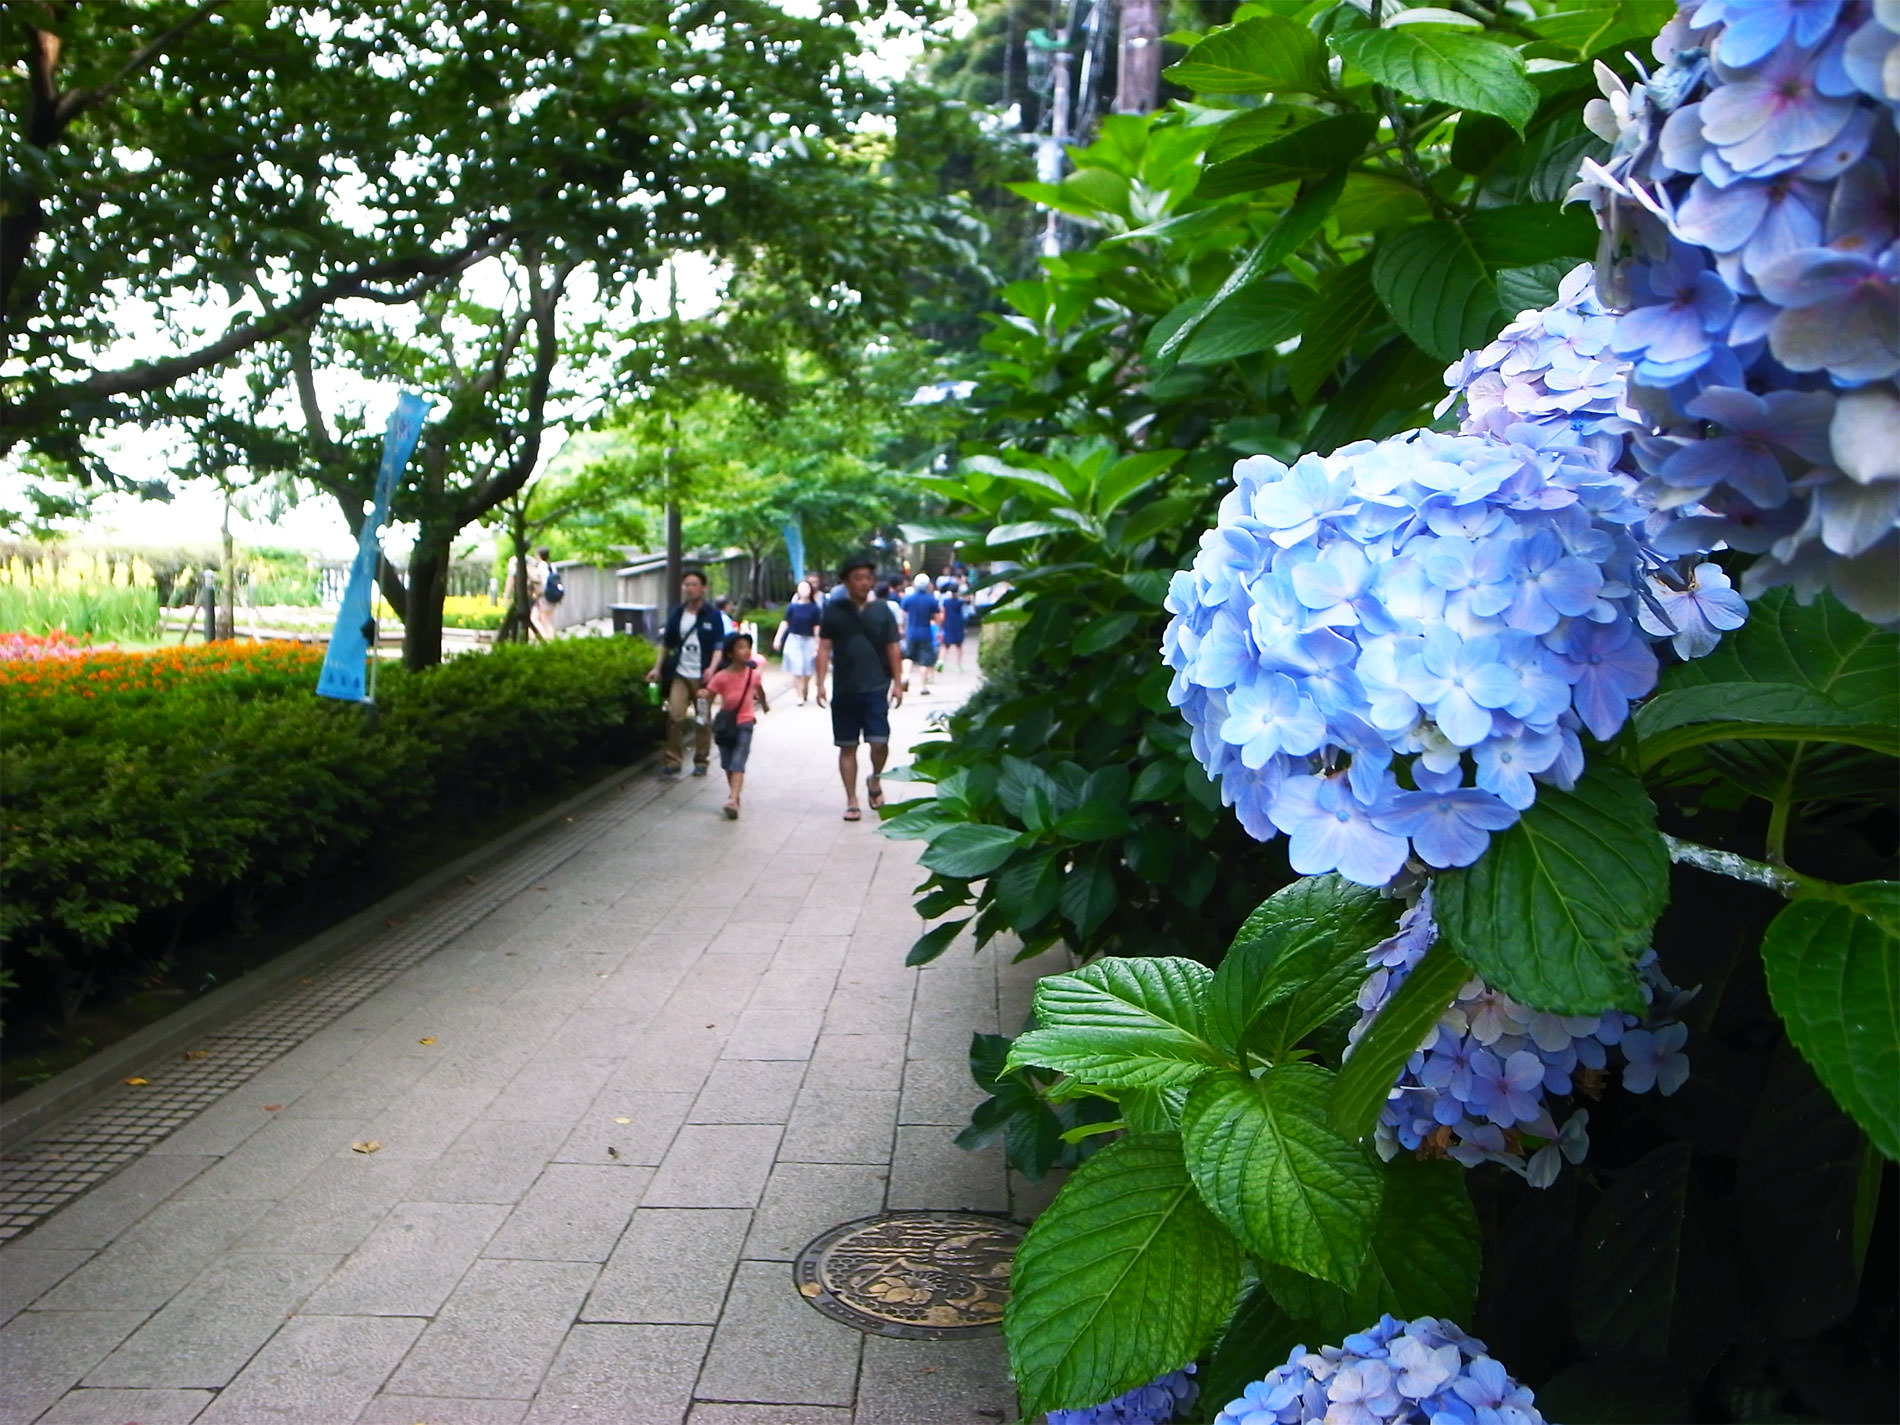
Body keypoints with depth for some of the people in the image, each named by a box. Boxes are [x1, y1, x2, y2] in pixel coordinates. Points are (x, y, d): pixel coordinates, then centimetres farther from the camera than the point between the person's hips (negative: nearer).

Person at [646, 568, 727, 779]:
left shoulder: (712, 615, -2)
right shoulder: (676, 613, 8)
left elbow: (719, 645, -7)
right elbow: (666, 643, 16)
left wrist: (712, 668, -22)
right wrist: (658, 668, 11)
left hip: (702, 675, -2)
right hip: (680, 674, 2)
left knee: (703, 720, 7)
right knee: (675, 715, -10)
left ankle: (701, 761, 19)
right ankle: (672, 760, -2)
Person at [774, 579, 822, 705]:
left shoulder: (814, 608, -4)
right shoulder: (792, 607, -2)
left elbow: (816, 627, -2)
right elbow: (785, 623, 1)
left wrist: (817, 644, -3)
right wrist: (778, 638, -4)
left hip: (808, 641, 0)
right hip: (794, 639, 0)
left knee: (807, 670, 10)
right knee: (797, 670, -4)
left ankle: (806, 693, 31)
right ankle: (800, 697, 0)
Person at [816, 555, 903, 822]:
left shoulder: (882, 609, 3)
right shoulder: (834, 610, 3)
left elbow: (892, 648, 6)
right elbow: (824, 648, 3)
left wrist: (897, 683, 2)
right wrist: (821, 683, -4)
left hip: (876, 687, -1)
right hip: (844, 689, 1)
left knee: (879, 742, -10)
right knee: (847, 747, 5)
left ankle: (875, 780, 21)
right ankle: (852, 801, 14)